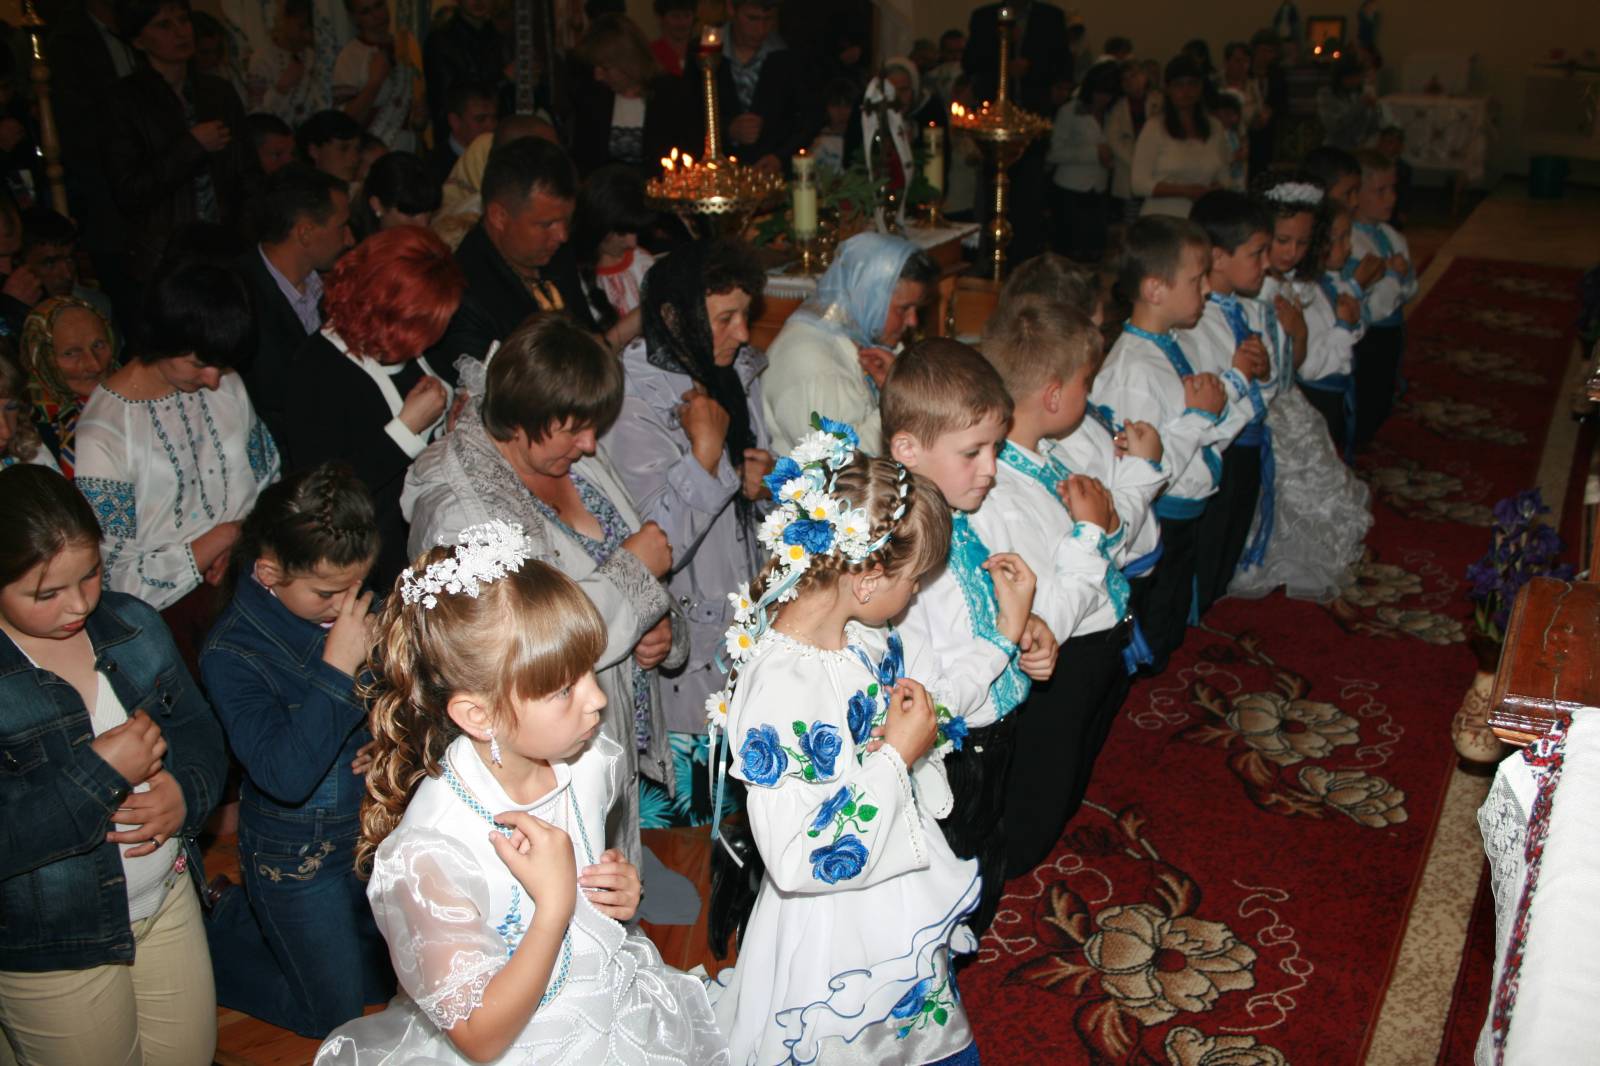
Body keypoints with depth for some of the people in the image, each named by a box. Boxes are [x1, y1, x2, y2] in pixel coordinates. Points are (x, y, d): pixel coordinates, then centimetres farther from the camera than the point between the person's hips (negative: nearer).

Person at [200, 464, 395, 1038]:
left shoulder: (355, 605, -12)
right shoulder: (231, 654, -26)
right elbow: (286, 775, -36)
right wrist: (338, 668, -39)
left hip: (376, 824, 6)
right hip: (299, 855, -5)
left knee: (396, 976, 25)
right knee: (337, 1015, 13)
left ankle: (256, 917, 38)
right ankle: (210, 941, 30)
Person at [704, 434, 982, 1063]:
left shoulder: (865, 637, -6)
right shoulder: (779, 689, -33)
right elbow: (799, 861, -33)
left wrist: (928, 732, -6)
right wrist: (896, 757, -27)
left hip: (909, 896, 8)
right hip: (840, 934, -8)